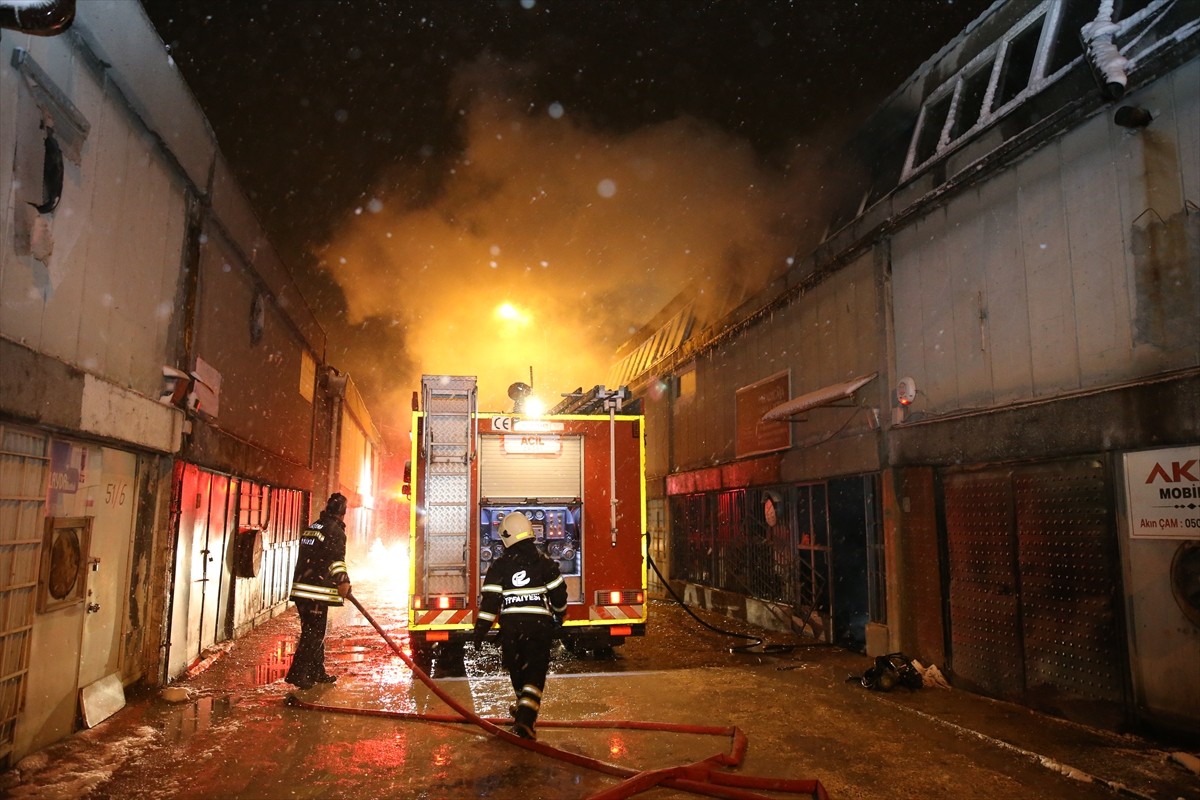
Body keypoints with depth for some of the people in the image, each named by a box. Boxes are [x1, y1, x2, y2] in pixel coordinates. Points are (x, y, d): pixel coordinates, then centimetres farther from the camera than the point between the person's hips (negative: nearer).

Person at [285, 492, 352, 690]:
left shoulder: (311, 528, 20)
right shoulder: (335, 530, -6)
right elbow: (336, 559, -19)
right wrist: (343, 581, -25)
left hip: (300, 587, 9)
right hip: (317, 591, -9)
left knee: (313, 631, 16)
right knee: (313, 633, -4)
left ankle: (317, 672, 25)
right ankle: (297, 673, -7)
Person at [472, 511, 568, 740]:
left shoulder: (499, 567, -2)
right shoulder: (544, 563, 2)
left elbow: (489, 601, -8)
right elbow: (559, 593, 5)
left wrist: (480, 631, -4)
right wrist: (560, 615, 23)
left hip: (511, 627, 1)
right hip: (539, 626, 0)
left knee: (517, 670, 22)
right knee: (535, 674, 2)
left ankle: (524, 709, 41)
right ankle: (526, 717, -14)